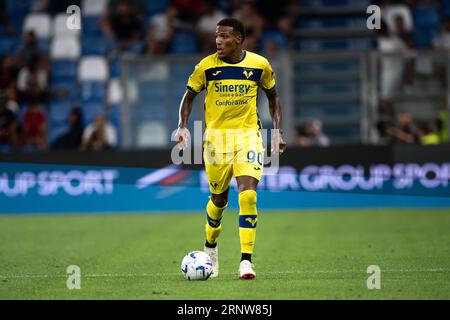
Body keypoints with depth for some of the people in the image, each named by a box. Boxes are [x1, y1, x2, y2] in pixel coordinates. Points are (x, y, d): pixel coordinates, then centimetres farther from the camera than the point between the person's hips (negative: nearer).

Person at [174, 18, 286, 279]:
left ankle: (246, 260, -14)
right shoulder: (207, 66, -5)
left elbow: (273, 96, 12)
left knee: (248, 194, -17)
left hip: (248, 134, 0)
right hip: (216, 136, 1)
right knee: (219, 199, 9)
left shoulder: (260, 65, -3)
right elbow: (189, 96, 6)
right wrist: (183, 126, -8)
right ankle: (210, 246, 38)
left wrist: (278, 130, 6)